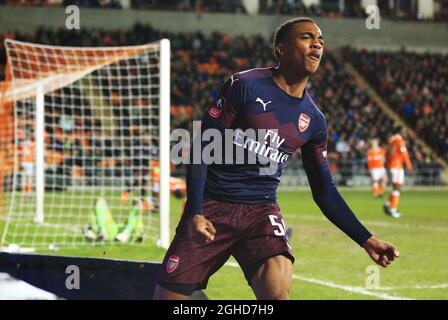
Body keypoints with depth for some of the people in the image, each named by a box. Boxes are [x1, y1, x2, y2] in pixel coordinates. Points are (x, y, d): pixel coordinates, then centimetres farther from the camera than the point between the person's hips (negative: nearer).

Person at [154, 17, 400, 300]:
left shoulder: (314, 120, 8)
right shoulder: (245, 85, -6)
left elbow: (325, 192, 14)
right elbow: (202, 146, -7)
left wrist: (367, 240, 6)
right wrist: (195, 212, -17)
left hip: (261, 211, 3)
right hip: (212, 205, -3)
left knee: (277, 288, -26)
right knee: (168, 295, -7)